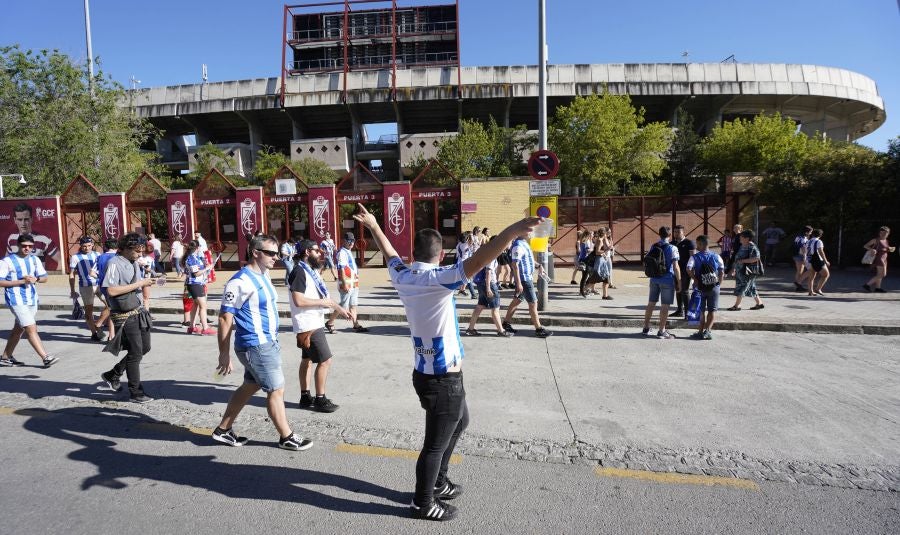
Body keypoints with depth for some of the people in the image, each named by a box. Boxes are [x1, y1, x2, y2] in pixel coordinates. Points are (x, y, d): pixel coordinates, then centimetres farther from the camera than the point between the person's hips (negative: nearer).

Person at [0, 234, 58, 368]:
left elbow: (44, 278, 13)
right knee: (31, 328, -11)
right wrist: (21, 281, -18)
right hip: (17, 300, -6)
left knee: (18, 329, 16)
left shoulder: (34, 259, 9)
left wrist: (35, 279, -9)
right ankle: (46, 357, -12)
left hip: (32, 299, 6)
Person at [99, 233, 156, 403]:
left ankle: (112, 375, 33)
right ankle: (136, 392, 14)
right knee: (135, 352, 0)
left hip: (139, 312, 8)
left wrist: (146, 282, 0)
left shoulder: (134, 262, 10)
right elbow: (111, 291, -23)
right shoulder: (114, 263, -15)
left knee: (144, 348, 15)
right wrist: (138, 284, -20)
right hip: (125, 316, -8)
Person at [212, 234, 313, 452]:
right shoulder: (241, 281, -19)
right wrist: (224, 354, -17)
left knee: (250, 387, 19)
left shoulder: (263, 275, 9)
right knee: (276, 390, 1)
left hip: (268, 343, 9)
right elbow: (225, 318, -18)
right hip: (255, 346, -9)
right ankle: (287, 438, 16)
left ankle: (223, 430, 34)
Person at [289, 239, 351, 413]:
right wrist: (322, 303, -18)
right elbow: (298, 301, -26)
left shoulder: (312, 271, 12)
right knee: (325, 360, -6)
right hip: (308, 326, -10)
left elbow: (323, 295, 19)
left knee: (307, 359, 15)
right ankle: (320, 399, 5)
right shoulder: (299, 272, -18)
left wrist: (339, 308, 14)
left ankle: (305, 397, 25)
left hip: (314, 323, 10)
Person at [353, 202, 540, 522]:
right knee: (436, 443, 9)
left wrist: (372, 225, 36)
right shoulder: (437, 279, -22)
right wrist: (510, 232, -47)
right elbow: (475, 263, -38)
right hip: (443, 378, -9)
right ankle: (423, 504, 29)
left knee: (459, 422, 29)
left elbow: (390, 253, 20)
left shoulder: (402, 276, 1)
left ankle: (437, 482, 44)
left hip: (426, 373, 9)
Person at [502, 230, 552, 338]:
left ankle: (506, 323, 26)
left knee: (517, 300, 17)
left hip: (528, 277, 10)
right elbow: (514, 265, -24)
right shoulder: (518, 246, -21)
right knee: (533, 303, -3)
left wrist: (538, 265, 15)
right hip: (523, 279, -10)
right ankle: (539, 329, 6)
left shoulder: (524, 243, 9)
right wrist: (518, 283, -26)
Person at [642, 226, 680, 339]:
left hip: (654, 279, 5)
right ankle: (661, 331, 8)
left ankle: (646, 328, 22)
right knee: (665, 306, 2)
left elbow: (646, 262, 8)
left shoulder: (653, 247, 4)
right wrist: (679, 281, -6)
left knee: (651, 303, 14)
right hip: (667, 280, -5)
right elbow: (675, 267, -13)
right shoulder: (672, 248, -12)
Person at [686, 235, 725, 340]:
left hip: (701, 287, -1)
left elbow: (688, 269, -22)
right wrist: (719, 284, 6)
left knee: (701, 310, 10)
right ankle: (707, 331, 0)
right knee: (712, 310, 9)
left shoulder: (694, 257, -7)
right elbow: (722, 272, 0)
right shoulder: (716, 257, 1)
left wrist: (695, 280, -13)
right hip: (714, 287, 1)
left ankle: (701, 331, 13)